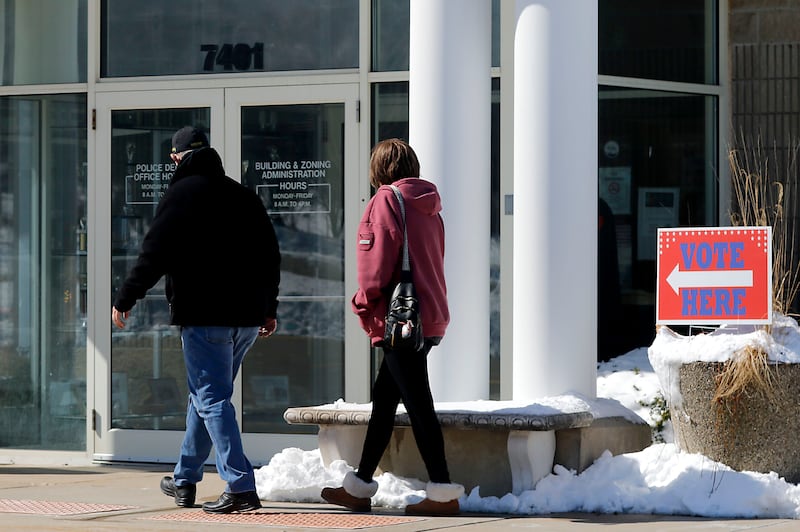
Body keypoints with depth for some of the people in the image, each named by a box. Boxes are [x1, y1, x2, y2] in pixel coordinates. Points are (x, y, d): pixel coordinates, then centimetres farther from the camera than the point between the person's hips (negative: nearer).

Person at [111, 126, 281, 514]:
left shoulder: (181, 194, -5)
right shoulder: (244, 196, 15)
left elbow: (154, 254, -10)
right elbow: (270, 254, 17)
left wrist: (125, 300, -1)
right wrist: (268, 308, 24)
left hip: (203, 314, -7)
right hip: (247, 316, 7)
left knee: (212, 399, -6)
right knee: (204, 396, 19)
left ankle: (241, 488, -16)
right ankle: (184, 480, 29)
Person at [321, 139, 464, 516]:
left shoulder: (386, 199, -8)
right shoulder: (428, 207, 15)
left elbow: (380, 258, -15)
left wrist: (365, 302, -3)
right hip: (430, 317, 9)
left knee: (417, 403, -7)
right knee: (383, 396, 15)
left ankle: (443, 492, -9)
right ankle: (359, 487, 21)